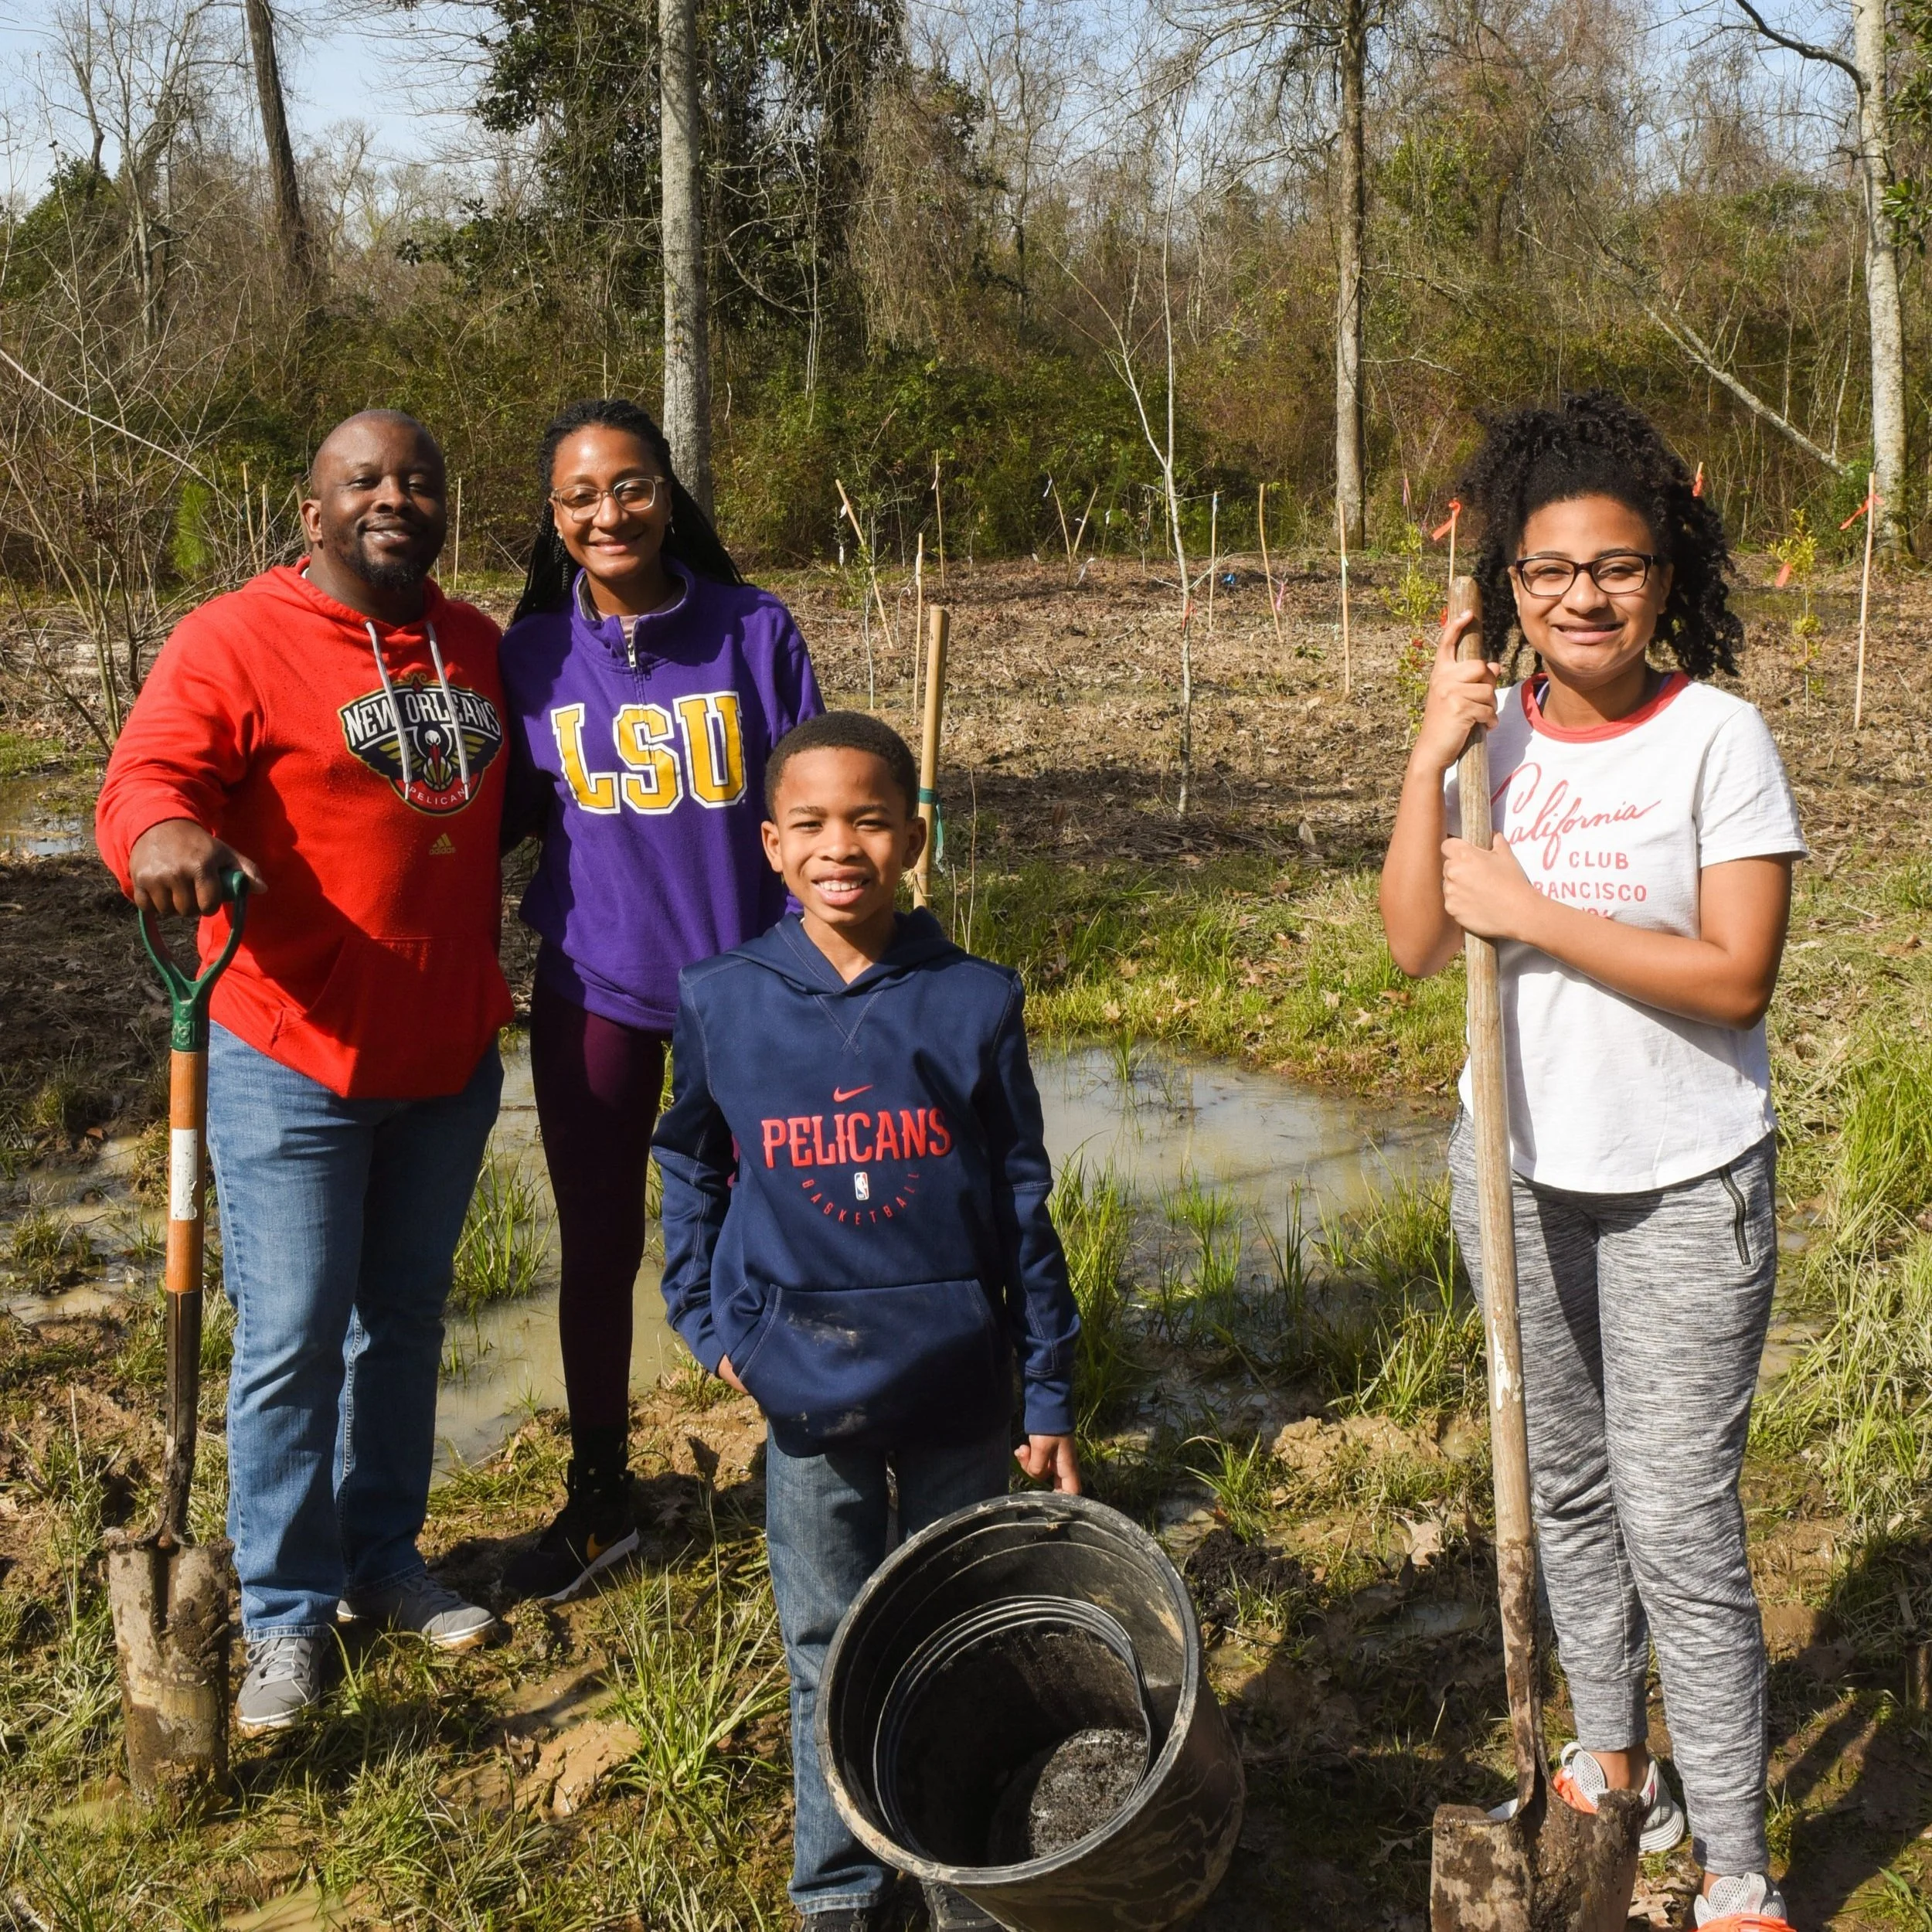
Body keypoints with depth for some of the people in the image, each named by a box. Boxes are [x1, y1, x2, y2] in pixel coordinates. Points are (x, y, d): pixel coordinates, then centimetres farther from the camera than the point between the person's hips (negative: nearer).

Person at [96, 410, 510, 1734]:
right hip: (294, 1065, -6)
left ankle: (384, 1559, 33)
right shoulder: (236, 643, -9)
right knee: (293, 1341, -2)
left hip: (448, 1062, 6)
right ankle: (289, 1613, 14)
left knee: (407, 1318, 17)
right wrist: (162, 832, -43)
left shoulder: (475, 647, 10)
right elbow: (147, 777, -20)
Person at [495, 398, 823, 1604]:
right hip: (592, 990, 2)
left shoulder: (756, 632, -6)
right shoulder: (532, 654, -1)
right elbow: (506, 813, 10)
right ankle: (599, 1501, 28)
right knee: (598, 1245, 12)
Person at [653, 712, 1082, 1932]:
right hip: (804, 1391, 0)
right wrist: (704, 1319, 3)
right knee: (830, 1658, 14)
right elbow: (690, 1173, 12)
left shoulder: (975, 1002, -7)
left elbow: (1024, 1209, -2)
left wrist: (1051, 1399, 0)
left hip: (959, 1385, 0)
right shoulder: (722, 1005, -5)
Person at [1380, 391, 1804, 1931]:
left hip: (1683, 1189, -5)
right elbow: (1416, 947, -9)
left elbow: (1735, 976, -18)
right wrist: (1431, 758, -17)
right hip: (1519, 1172, 5)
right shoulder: (1494, 732, 0)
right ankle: (1613, 1761, 39)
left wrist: (1536, 915, -21)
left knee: (1680, 1528, -4)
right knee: (1567, 1488, 19)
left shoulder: (1717, 736, -12)